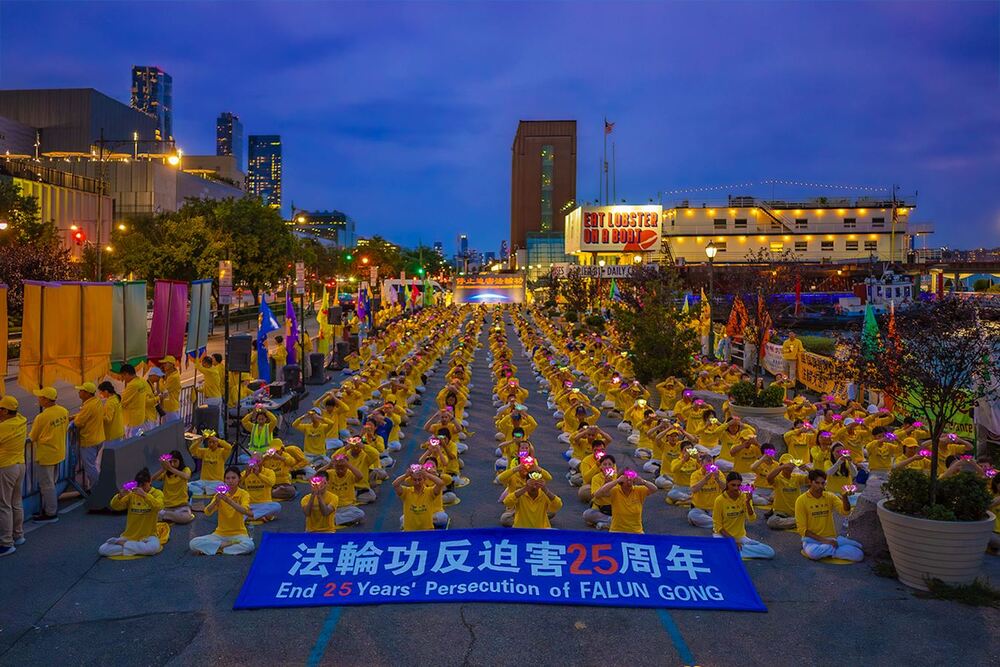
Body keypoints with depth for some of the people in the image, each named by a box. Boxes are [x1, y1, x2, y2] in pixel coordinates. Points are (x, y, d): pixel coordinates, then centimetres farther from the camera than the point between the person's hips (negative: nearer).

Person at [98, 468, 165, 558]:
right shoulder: (131, 493, 4)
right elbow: (114, 506, -7)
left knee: (154, 547, -37)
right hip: (129, 536, 2)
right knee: (102, 550, -16)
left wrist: (144, 495, -39)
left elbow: (158, 506, -25)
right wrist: (120, 496, -29)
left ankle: (123, 544, -12)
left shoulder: (157, 493, -4)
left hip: (148, 536, -2)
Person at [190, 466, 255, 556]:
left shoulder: (243, 494, -7)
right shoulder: (220, 494, 2)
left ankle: (218, 547, -15)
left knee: (249, 545, -36)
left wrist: (228, 500, -40)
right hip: (220, 533, 3)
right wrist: (216, 501, -30)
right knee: (193, 543, -19)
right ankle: (228, 545, -11)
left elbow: (244, 511, -28)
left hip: (238, 534, -3)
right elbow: (207, 512, -11)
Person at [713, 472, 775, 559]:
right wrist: (731, 540, -17)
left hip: (740, 536, 4)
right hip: (723, 534, -4)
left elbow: (752, 519, -13)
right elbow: (717, 525, -8)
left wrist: (747, 502, -26)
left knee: (770, 552, -14)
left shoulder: (745, 497, -3)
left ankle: (735, 549, -7)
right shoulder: (720, 500, -12)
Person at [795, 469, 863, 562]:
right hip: (812, 540, -2)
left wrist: (845, 498, -32)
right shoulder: (801, 500, -6)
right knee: (813, 553, -38)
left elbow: (845, 511, -12)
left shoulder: (830, 497, 5)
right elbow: (802, 529, -8)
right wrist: (823, 540, -16)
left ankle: (826, 551, -3)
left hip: (831, 539, 3)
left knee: (859, 555, -19)